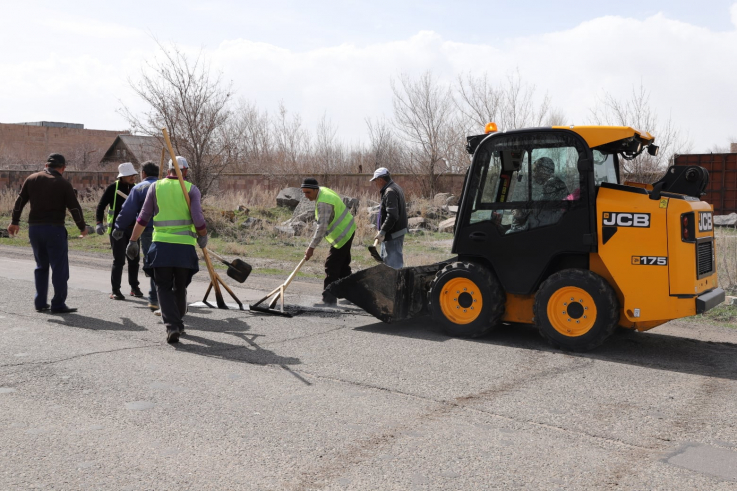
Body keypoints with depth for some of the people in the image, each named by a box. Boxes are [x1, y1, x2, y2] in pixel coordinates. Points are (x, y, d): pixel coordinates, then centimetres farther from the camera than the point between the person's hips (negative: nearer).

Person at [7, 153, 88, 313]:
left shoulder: (32, 179, 6)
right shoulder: (63, 184, -6)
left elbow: (20, 201, 9)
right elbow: (74, 208, -5)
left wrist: (14, 222, 18)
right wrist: (82, 227, 8)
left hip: (34, 228, 5)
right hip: (54, 229, -5)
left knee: (41, 266, 17)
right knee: (59, 268, 1)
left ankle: (40, 302, 17)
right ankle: (58, 305, 0)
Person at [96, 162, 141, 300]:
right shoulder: (113, 188, -6)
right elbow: (101, 205, -4)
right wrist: (99, 223, -15)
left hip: (132, 228, 5)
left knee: (134, 260, 10)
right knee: (118, 260, -6)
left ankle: (134, 288, 24)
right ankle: (115, 291, 1)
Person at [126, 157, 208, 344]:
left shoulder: (155, 187, 6)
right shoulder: (191, 189, 2)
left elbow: (143, 218, 4)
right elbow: (198, 219, -8)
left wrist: (133, 240, 10)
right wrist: (203, 236, 10)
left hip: (161, 245, 0)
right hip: (185, 246, 0)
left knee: (164, 287, 5)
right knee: (180, 288, 16)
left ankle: (172, 326, -11)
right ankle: (179, 325, 27)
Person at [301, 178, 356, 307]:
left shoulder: (323, 202, -26)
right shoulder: (323, 190, 7)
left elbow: (322, 227, -29)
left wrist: (311, 247, -27)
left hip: (342, 235, -11)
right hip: (347, 231, 11)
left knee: (331, 267, -11)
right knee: (343, 266, 19)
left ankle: (329, 299, -10)